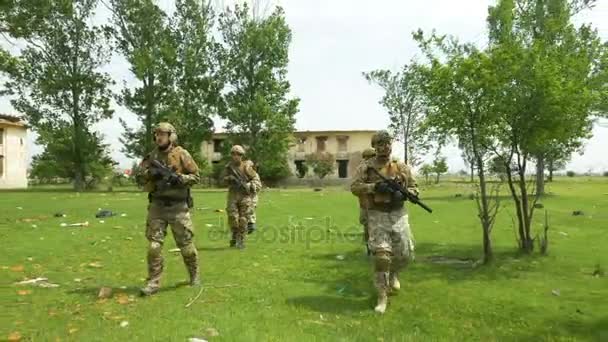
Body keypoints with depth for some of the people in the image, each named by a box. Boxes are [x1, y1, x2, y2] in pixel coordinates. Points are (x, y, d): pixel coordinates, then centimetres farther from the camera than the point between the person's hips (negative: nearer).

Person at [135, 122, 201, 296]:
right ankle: (153, 282, 6)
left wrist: (179, 178, -21)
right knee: (154, 245, -3)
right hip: (157, 206, 3)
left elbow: (196, 176, -4)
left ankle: (194, 274, 28)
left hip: (178, 207, -3)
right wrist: (150, 172, -14)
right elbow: (140, 179, 6)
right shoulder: (151, 156, 6)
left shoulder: (182, 154, -5)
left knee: (186, 244, 7)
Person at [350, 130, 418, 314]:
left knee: (405, 253, 3)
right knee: (381, 255, -9)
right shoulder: (366, 166, 0)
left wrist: (404, 194, -11)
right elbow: (355, 187, -7)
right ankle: (382, 296, 3)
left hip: (398, 214, 3)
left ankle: (393, 273, 38)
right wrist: (375, 187, -23)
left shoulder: (402, 167, 7)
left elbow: (414, 187, 11)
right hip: (377, 216, -3)